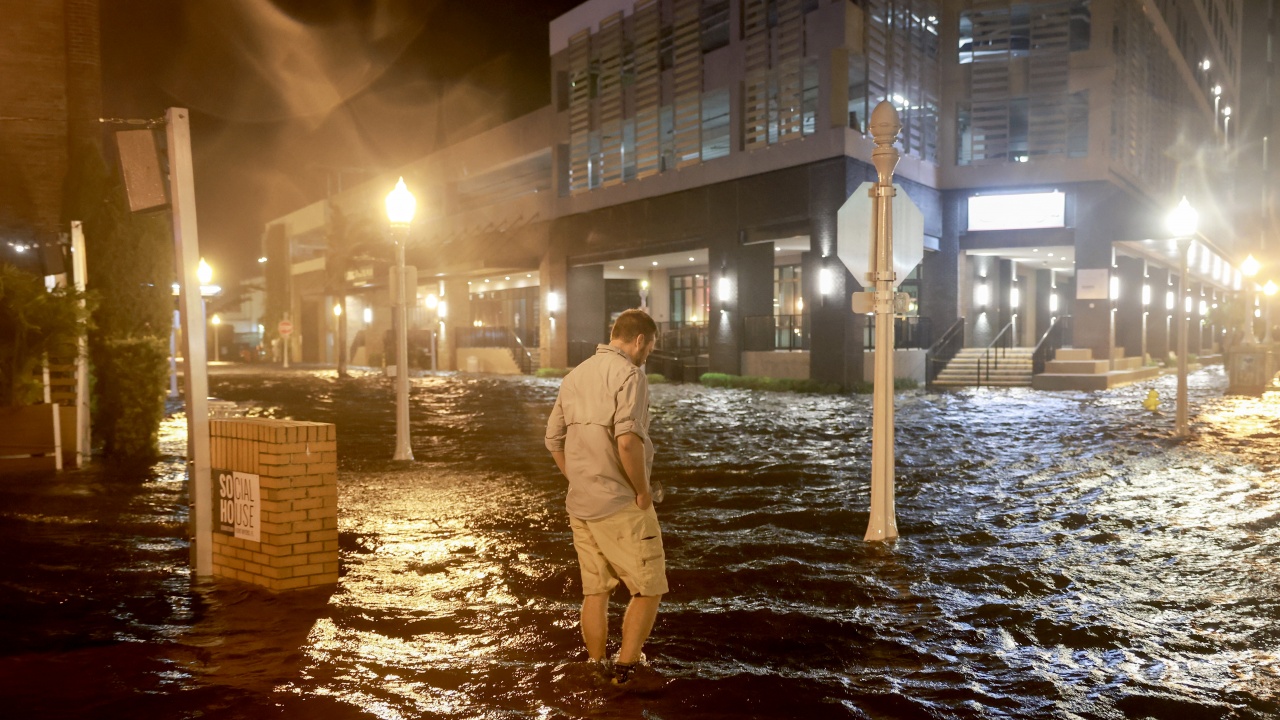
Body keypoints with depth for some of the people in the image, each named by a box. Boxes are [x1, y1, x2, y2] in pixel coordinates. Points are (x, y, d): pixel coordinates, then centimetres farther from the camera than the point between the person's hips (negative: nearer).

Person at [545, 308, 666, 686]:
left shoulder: (575, 376, 12)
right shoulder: (629, 374, -13)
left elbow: (554, 439, 17)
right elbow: (627, 440, -26)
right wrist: (643, 490, -14)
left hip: (580, 505, 8)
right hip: (621, 505, -8)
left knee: (595, 592, 15)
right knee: (648, 589, 5)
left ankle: (598, 674, 23)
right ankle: (625, 669, 5)